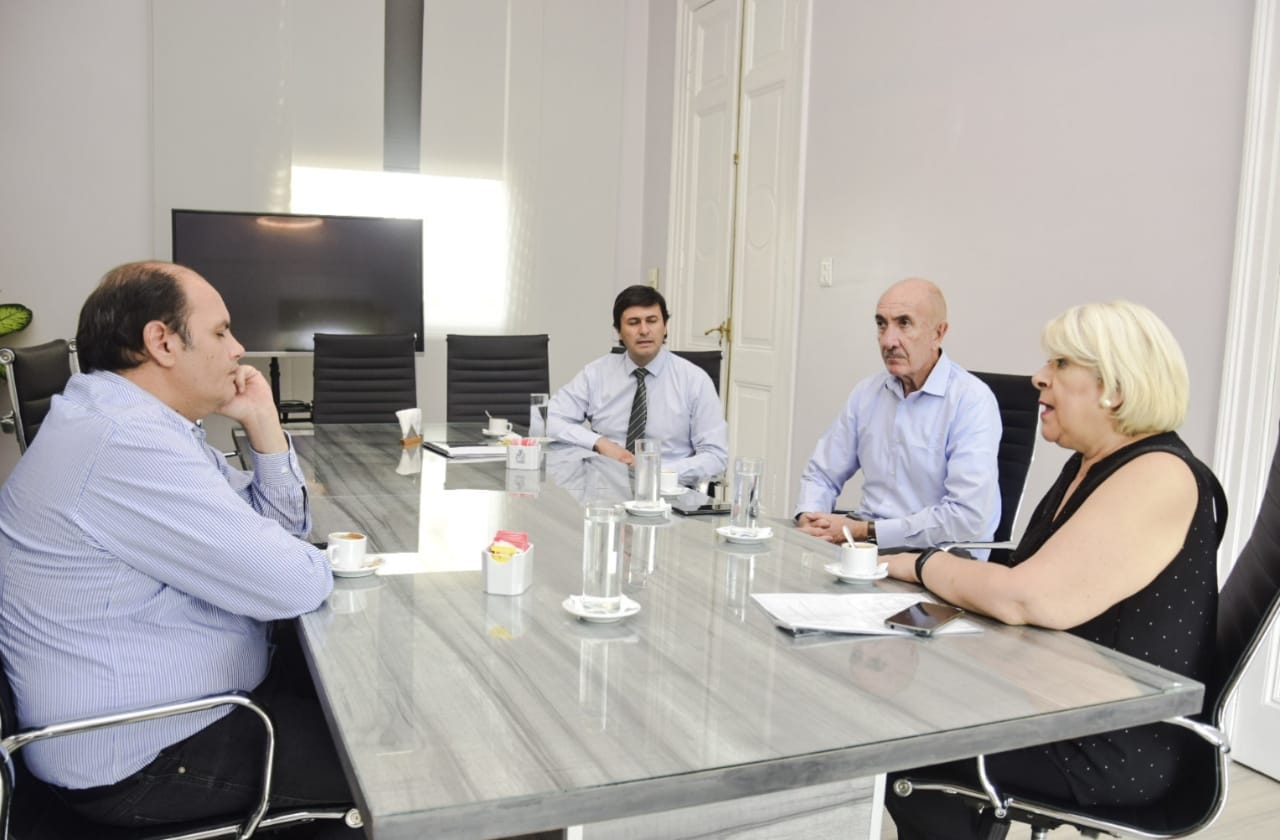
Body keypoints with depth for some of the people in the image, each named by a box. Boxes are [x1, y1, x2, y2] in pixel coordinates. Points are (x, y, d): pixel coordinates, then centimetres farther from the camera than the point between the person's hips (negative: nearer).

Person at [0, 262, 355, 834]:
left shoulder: (145, 424, 6)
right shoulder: (125, 442, -28)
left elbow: (280, 527, 10)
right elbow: (290, 585, -28)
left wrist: (263, 425, -4)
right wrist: (309, 567, -5)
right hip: (136, 761, -10)